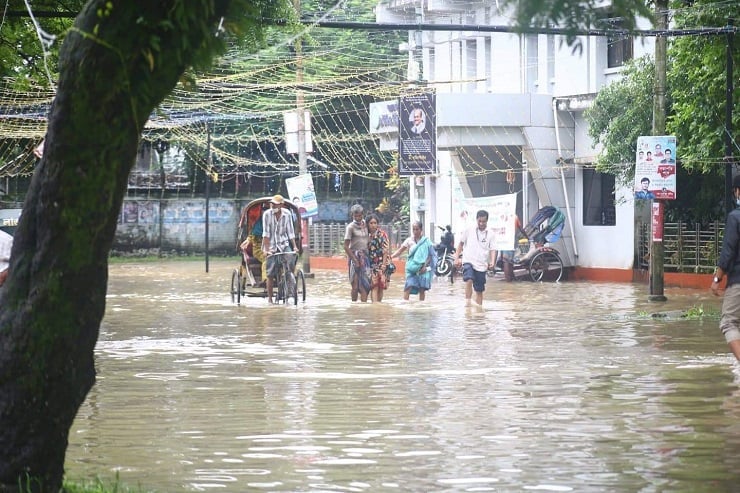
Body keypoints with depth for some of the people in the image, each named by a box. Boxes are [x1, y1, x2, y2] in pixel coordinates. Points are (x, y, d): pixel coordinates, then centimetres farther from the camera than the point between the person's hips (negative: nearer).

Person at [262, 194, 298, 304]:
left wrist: (294, 246, -10)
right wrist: (266, 248, -19)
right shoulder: (267, 214, -9)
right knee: (270, 274, -3)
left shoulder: (287, 215, -3)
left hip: (284, 244, 2)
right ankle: (269, 297, 5)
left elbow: (290, 233, 0)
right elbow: (266, 233, -12)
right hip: (272, 246, -2)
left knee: (291, 260, -27)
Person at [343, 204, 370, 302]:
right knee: (355, 285, -2)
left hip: (365, 257, 5)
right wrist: (355, 260, -14)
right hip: (354, 257, -5)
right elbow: (346, 247, -9)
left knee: (365, 284, -5)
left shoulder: (365, 224, 9)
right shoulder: (350, 227, -7)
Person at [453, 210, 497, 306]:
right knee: (469, 279, -31)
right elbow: (461, 244, 11)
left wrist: (492, 262, -16)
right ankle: (467, 301, -26)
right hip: (468, 261, -2)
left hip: (481, 265, 2)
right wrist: (456, 258, 6)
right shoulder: (469, 231, 3)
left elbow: (492, 250, 2)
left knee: (479, 290, 6)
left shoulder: (490, 235, 5)